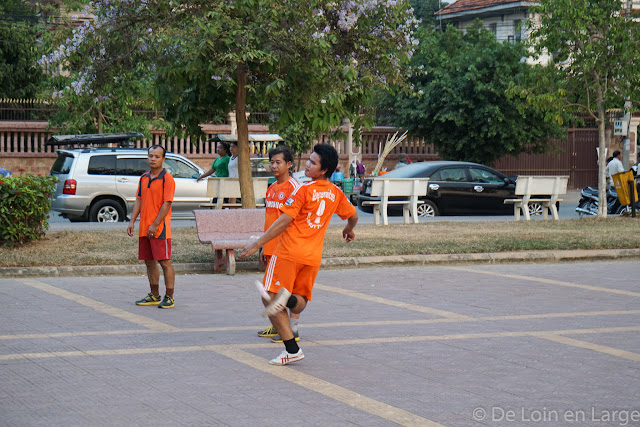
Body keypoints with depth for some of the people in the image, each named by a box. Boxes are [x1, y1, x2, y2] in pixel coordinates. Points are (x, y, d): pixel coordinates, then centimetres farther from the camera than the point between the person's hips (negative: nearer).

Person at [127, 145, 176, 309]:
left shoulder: (167, 178, -9)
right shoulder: (144, 178, 13)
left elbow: (167, 204, -14)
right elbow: (139, 200, 15)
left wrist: (155, 225, -18)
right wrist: (132, 221, 5)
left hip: (160, 228, -7)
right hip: (144, 228, 7)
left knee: (164, 262, -5)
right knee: (149, 262, 13)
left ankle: (169, 297, -1)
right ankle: (154, 296, 23)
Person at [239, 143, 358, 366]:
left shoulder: (304, 190, -10)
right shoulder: (336, 193, 9)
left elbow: (284, 221, -13)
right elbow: (353, 216, 24)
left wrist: (258, 243, -10)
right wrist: (349, 230, 47)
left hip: (290, 251, -7)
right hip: (313, 256, 7)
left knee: (269, 298, -2)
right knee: (298, 305, 17)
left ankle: (292, 349, -10)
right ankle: (289, 298, -21)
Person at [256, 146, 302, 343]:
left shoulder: (294, 187, -10)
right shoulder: (271, 188, 15)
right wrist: (264, 247, 19)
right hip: (272, 246, 8)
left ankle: (293, 330, 2)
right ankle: (277, 325, 22)